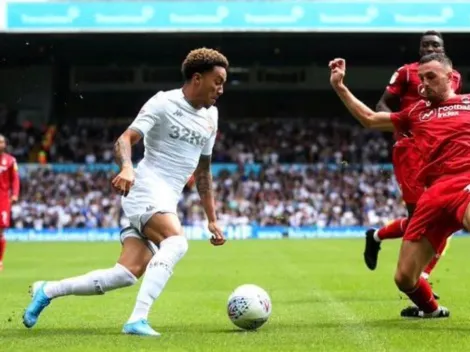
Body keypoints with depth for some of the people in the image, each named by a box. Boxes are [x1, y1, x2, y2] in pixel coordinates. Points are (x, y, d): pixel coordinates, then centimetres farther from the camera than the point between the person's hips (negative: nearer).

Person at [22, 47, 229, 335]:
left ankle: (48, 291, 12)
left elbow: (203, 170, 24)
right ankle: (138, 320, -37)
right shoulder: (164, 103, -6)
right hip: (146, 188, -7)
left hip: (167, 201, 7)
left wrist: (212, 219, 20)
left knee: (126, 275, -4)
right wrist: (127, 168, -38)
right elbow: (125, 139, -16)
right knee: (176, 242, -34)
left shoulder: (210, 116, 16)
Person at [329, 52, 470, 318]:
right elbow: (370, 119, 34)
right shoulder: (417, 112, 27)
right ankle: (431, 309, 34)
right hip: (435, 192, 5)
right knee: (404, 278, 2)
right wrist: (339, 87, 31)